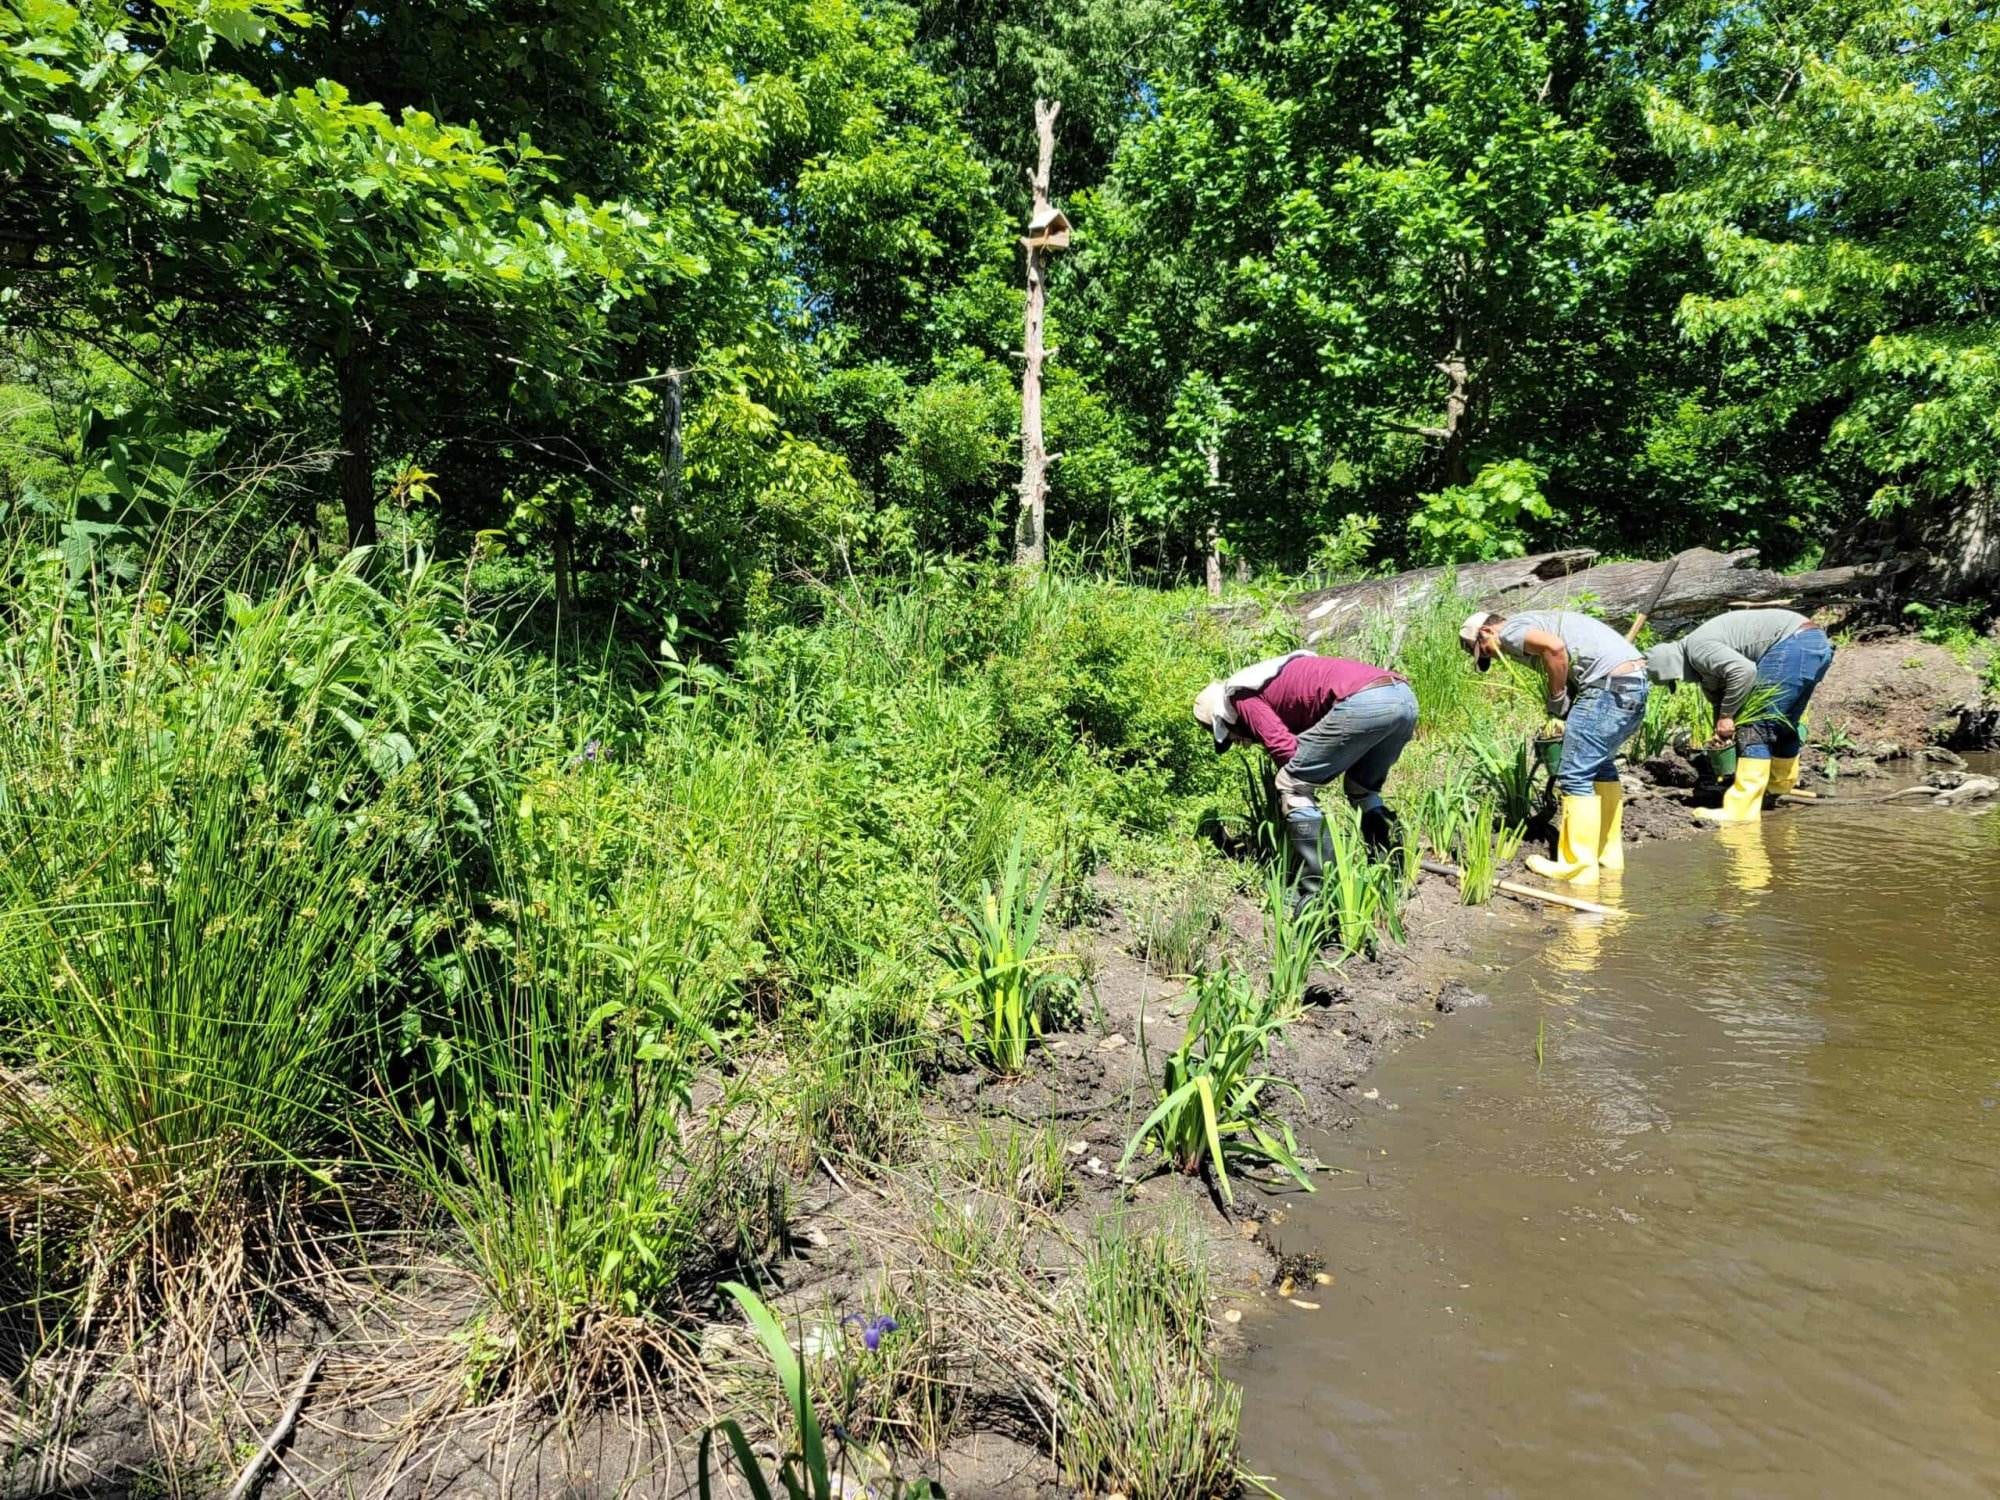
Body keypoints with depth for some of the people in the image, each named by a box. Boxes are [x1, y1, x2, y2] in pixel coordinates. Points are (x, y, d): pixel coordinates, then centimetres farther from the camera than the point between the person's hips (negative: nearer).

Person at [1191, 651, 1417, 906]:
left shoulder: (1240, 695, 12)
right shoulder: (1279, 682, 37)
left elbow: (1284, 748, -2)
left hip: (1363, 702, -9)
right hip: (1404, 697, 9)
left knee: (1293, 789, 3)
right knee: (1363, 789, 31)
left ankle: (1319, 895, 1)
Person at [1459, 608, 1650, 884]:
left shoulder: (1510, 631, -2)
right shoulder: (1532, 626, 27)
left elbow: (1554, 647, -21)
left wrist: (1556, 698, -9)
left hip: (1611, 683, -10)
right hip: (1636, 678, 10)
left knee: (1575, 775, -5)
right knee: (1600, 765, 23)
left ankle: (1577, 867, -2)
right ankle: (1609, 855, 30)